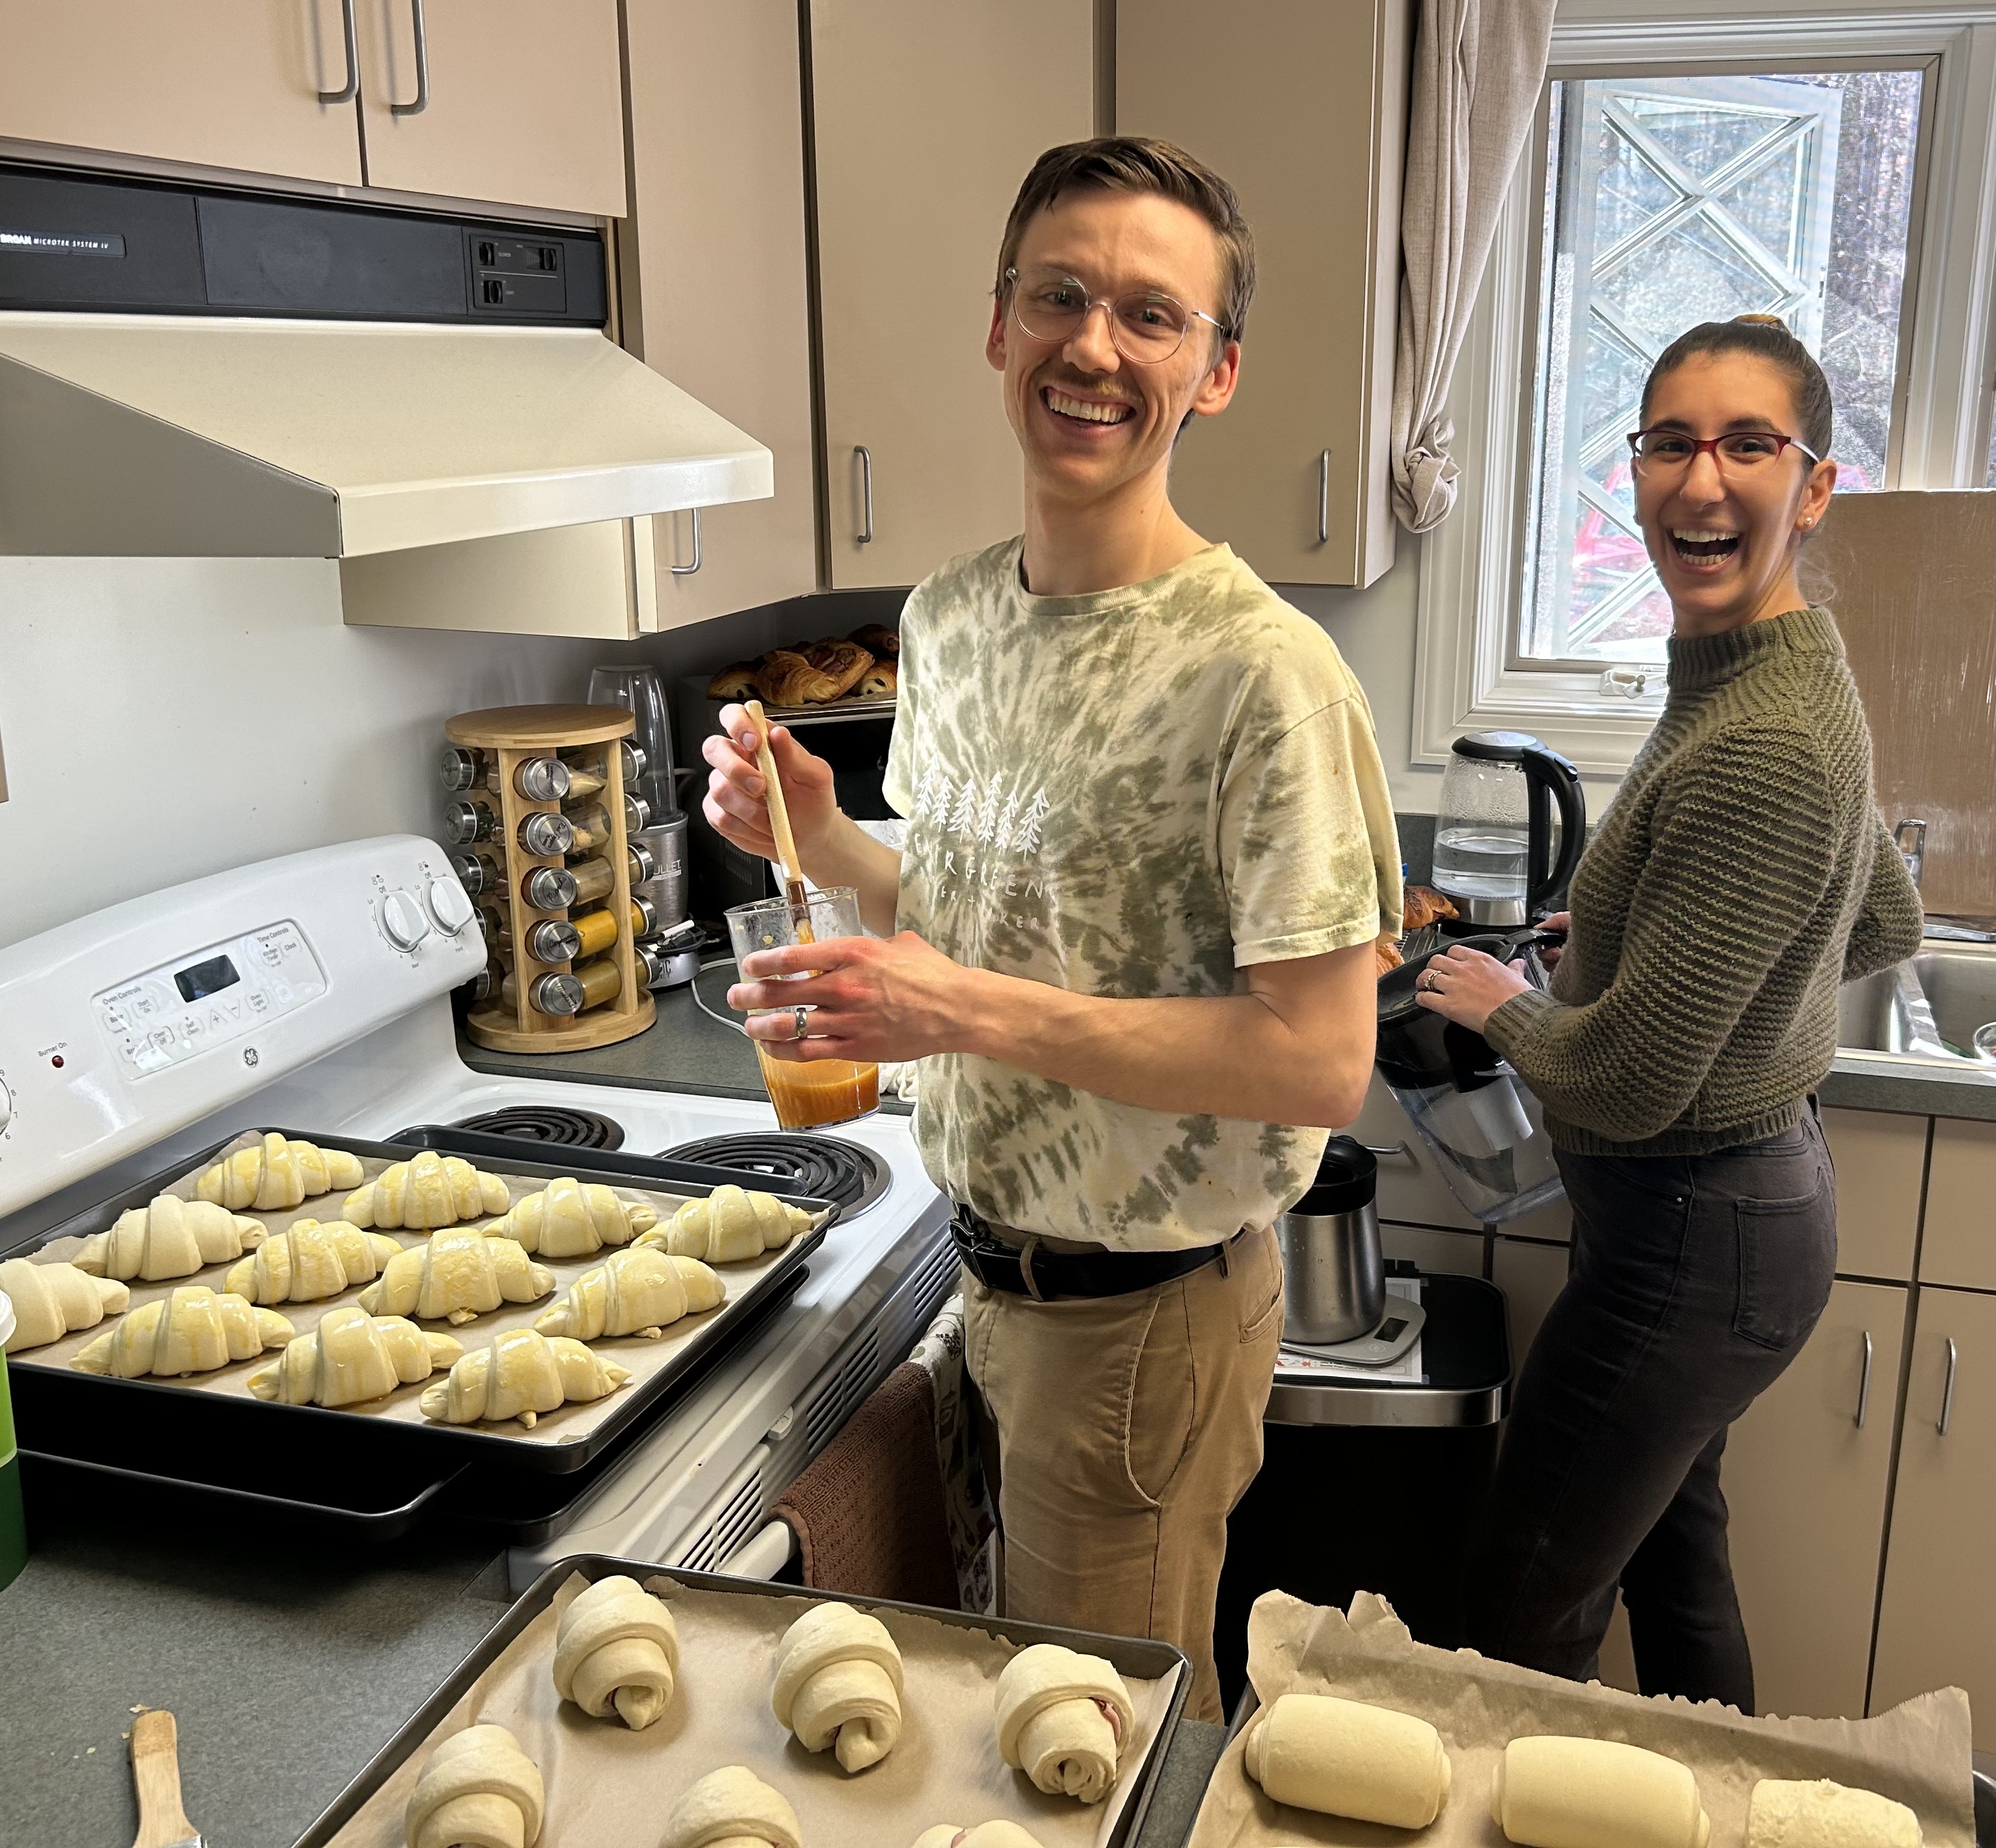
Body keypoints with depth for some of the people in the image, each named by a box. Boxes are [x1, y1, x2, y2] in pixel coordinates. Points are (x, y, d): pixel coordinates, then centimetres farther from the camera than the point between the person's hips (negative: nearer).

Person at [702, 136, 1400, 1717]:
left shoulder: (1260, 670, -23)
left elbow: (1322, 1061, -24)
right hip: (1000, 1269, 7)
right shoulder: (948, 616, 2)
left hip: (1146, 1312, -7)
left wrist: (977, 1013, -29)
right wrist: (821, 842, -6)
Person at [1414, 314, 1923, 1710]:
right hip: (1753, 1191, 10)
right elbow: (1887, 927, 19)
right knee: (1672, 1553, 26)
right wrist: (1654, 953, 16)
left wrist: (1503, 1005, -6)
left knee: (1526, 1619, 5)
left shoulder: (1762, 747, -28)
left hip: (1691, 1239, -10)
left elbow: (1630, 1078, -25)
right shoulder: (1765, 676, 5)